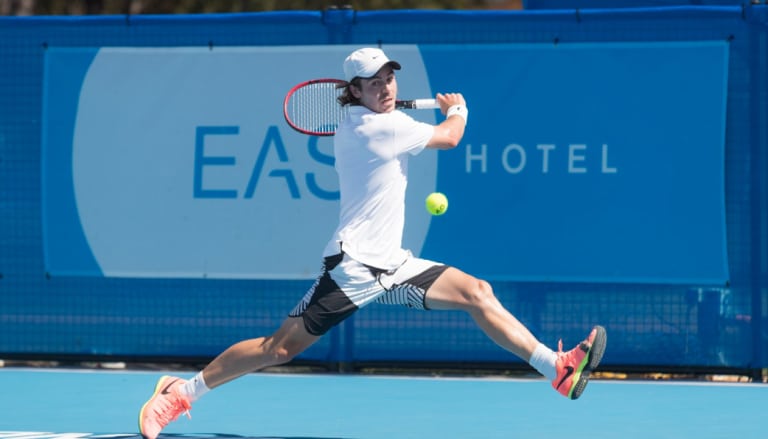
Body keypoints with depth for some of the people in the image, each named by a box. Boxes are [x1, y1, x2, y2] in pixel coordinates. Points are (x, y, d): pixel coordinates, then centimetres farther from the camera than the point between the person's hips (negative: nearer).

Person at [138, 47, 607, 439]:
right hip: (353, 266, -9)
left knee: (477, 292, -2)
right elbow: (449, 137, -3)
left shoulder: (362, 124, 13)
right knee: (281, 347, -9)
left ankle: (559, 368, -5)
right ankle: (182, 392, 0)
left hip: (391, 265, 9)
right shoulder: (378, 128, -15)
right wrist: (457, 109, 15)